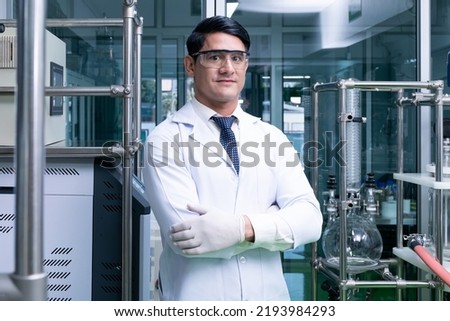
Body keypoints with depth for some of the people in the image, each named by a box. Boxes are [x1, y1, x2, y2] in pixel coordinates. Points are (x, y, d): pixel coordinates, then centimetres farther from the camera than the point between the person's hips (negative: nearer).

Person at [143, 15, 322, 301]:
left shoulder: (272, 137, 1)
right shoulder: (166, 139, -10)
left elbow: (310, 218, -10)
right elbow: (184, 237, -21)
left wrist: (243, 227, -26)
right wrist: (278, 221, -15)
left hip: (268, 294, 4)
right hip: (196, 296, -3)